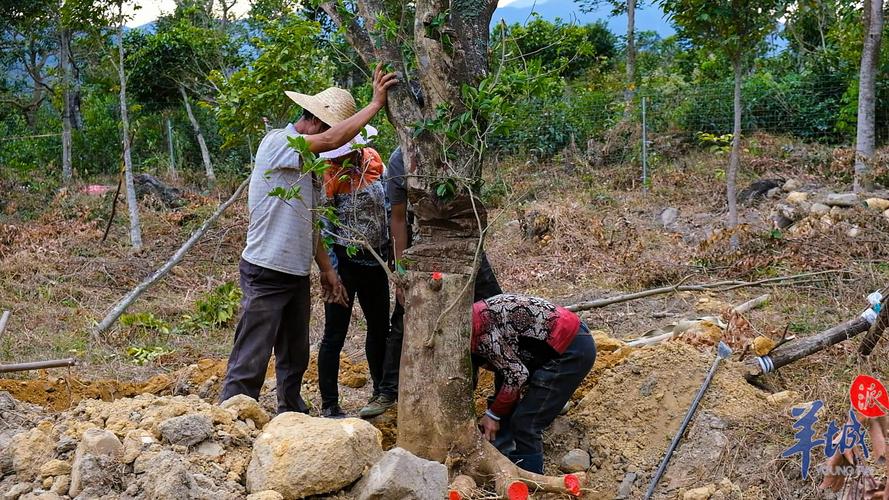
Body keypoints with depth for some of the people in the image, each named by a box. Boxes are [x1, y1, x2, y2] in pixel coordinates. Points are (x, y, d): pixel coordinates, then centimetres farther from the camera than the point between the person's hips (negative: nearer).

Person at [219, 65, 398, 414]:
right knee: (250, 362, -7)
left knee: (295, 358, 19)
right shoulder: (276, 143, -12)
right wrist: (376, 104, -22)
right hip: (266, 274, -9)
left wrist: (327, 269, 16)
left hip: (297, 275, 9)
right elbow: (331, 140, -28)